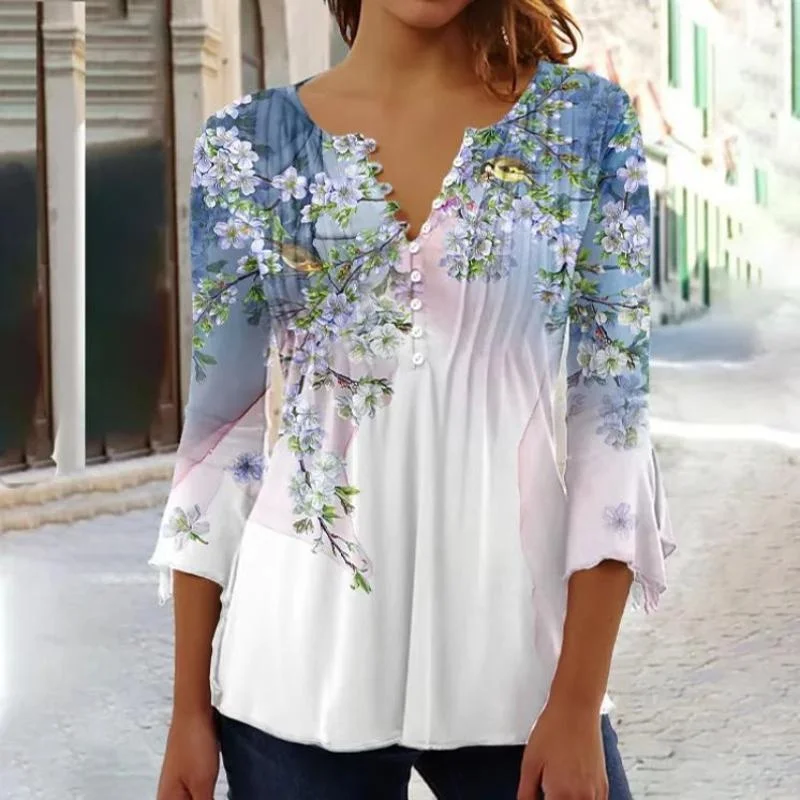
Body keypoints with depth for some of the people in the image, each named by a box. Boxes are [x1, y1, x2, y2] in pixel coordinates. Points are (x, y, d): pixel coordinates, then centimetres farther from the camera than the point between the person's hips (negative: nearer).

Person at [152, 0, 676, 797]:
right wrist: (189, 704, 2)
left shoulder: (586, 121, 0)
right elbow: (223, 419, 4)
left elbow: (611, 410, -3)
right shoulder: (251, 144, 3)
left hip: (515, 657, -1)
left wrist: (578, 700, -9)